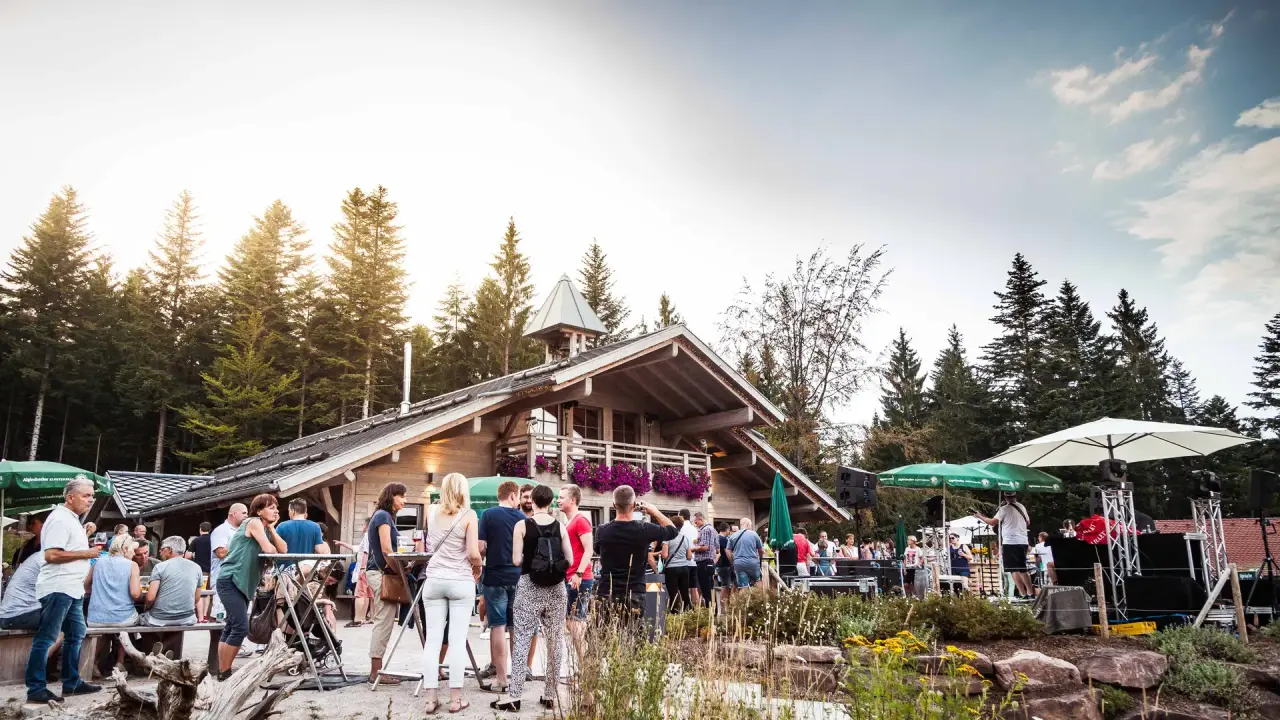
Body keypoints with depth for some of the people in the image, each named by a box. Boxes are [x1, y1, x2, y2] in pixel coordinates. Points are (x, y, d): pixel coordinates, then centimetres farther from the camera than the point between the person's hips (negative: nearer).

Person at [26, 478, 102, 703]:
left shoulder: (72, 519, 17)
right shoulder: (60, 519, -15)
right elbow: (51, 554, -23)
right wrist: (86, 553, -17)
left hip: (72, 589, 10)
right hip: (57, 589, -10)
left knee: (76, 636, 14)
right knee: (45, 639, -3)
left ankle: (71, 683, 22)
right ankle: (35, 689, 3)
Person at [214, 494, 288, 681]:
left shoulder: (265, 528, 15)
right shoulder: (253, 522, -11)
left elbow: (283, 550, 3)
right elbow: (269, 550, -21)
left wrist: (271, 527, -1)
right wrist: (274, 550, 2)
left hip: (242, 583, 9)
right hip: (230, 581, -9)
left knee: (232, 628, 11)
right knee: (241, 627, -13)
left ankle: (222, 672, 16)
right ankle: (224, 673, -5)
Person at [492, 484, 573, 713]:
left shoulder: (522, 526, -6)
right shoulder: (560, 527, 1)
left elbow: (516, 560, -9)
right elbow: (570, 560, 1)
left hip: (529, 587, -2)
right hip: (556, 588, 3)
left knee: (522, 639, 2)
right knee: (555, 640, 9)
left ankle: (514, 695, 0)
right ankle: (551, 695, 14)